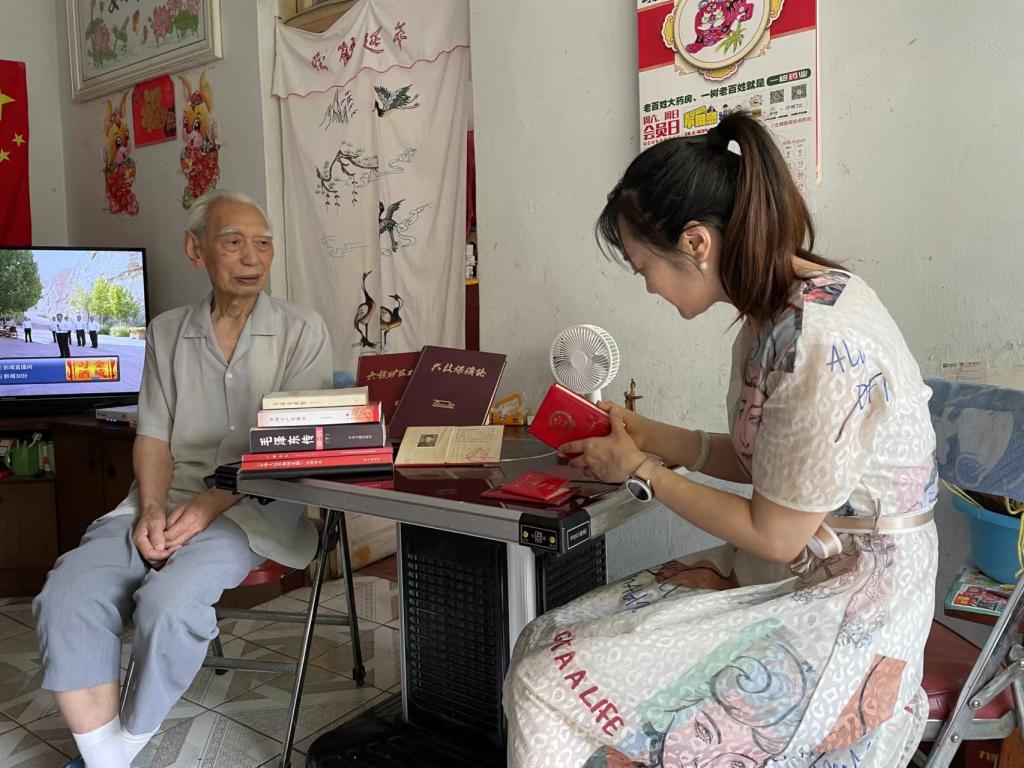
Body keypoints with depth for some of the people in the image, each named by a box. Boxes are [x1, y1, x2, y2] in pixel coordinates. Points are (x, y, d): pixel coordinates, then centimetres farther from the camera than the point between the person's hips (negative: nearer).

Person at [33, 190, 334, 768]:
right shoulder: (168, 333, 14)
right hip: (166, 500, 4)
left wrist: (213, 503, -16)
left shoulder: (301, 331, 1)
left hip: (253, 505, -4)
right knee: (69, 593, -20)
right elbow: (154, 434, 10)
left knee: (170, 600, -28)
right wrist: (152, 509, -9)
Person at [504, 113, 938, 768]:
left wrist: (642, 473, -8)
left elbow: (774, 536, -19)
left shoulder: (820, 342, -26)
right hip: (787, 573, 9)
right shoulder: (777, 309, 3)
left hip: (846, 607, -8)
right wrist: (650, 436, 8)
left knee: (549, 692, -16)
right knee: (545, 640, 0)